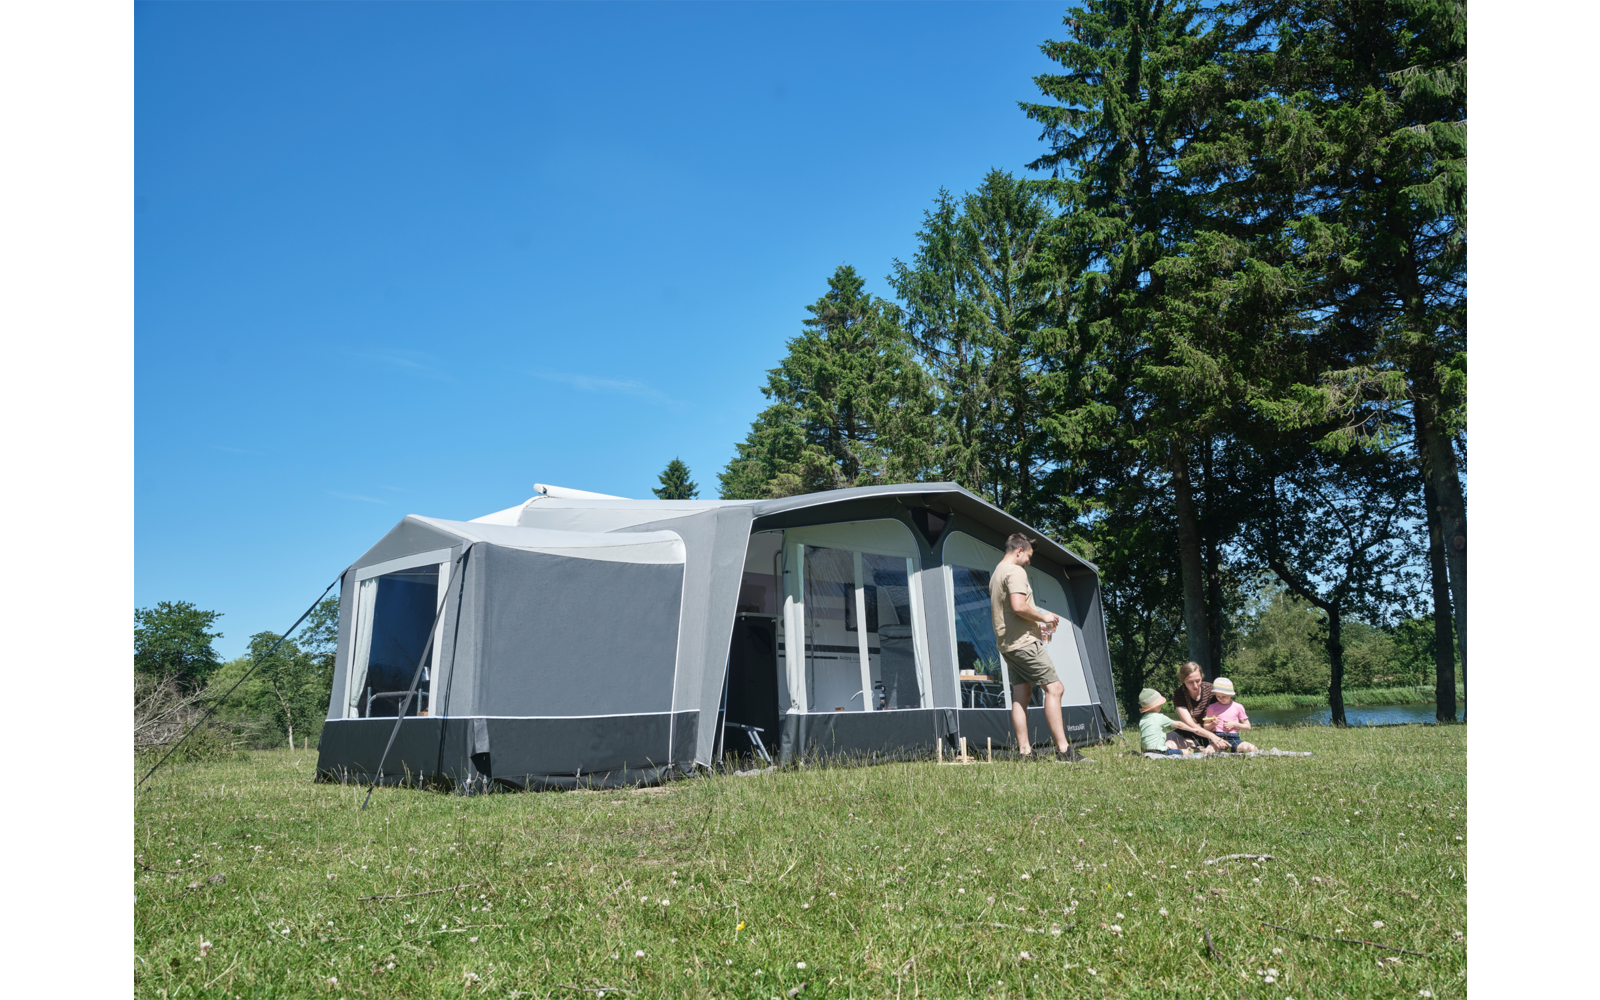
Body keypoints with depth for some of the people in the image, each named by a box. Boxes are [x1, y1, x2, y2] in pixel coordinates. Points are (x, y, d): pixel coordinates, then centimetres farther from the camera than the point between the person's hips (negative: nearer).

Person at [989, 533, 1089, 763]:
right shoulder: (1016, 571, -11)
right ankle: (1063, 749, -10)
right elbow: (1019, 606, -25)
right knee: (1054, 688, -8)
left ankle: (1024, 751, 7)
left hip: (1006, 644, 10)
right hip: (1024, 642, -10)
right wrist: (1043, 617, -9)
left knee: (1020, 695, 8)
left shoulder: (996, 574, 20)